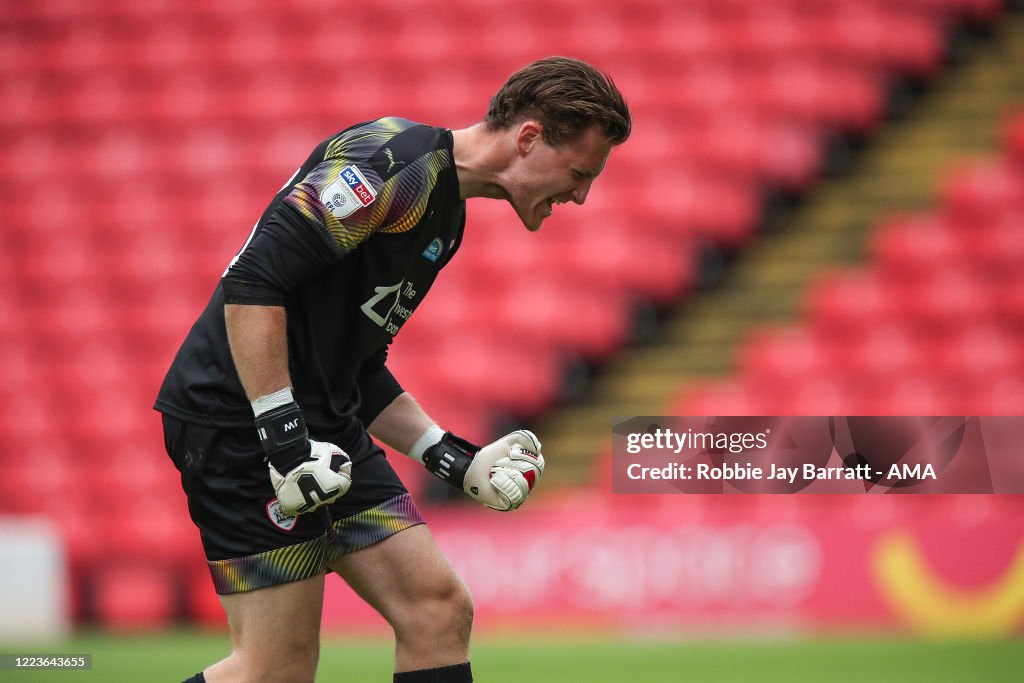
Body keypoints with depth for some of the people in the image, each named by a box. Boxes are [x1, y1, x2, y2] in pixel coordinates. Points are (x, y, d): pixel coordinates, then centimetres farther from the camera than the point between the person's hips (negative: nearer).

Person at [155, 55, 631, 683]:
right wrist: (284, 435, -24)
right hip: (245, 421, -10)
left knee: (440, 611, 3)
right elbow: (252, 283, -23)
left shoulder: (444, 216, 17)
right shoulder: (397, 162, -15)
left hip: (327, 430, 10)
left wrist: (455, 459, 15)